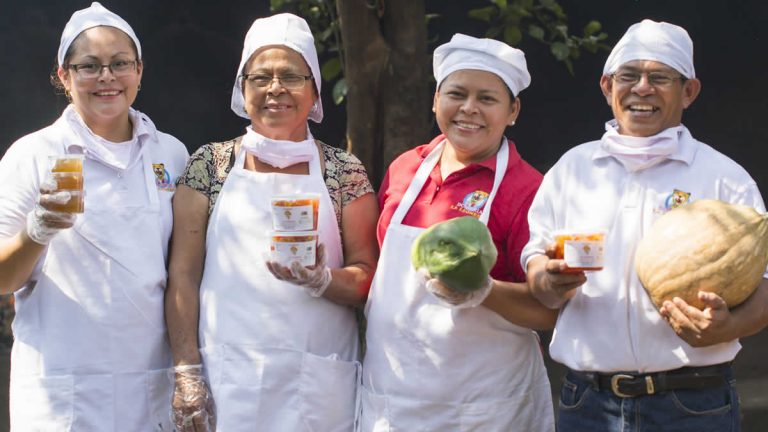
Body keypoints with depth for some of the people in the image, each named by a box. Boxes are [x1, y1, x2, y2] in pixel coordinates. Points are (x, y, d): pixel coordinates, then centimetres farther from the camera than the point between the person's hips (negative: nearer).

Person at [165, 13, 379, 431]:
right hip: (226, 378, 0)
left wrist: (321, 280, -18)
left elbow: (367, 278, 2)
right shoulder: (210, 164, 3)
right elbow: (184, 274, 1)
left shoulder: (345, 172, 3)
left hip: (318, 383, 0)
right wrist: (187, 372, -7)